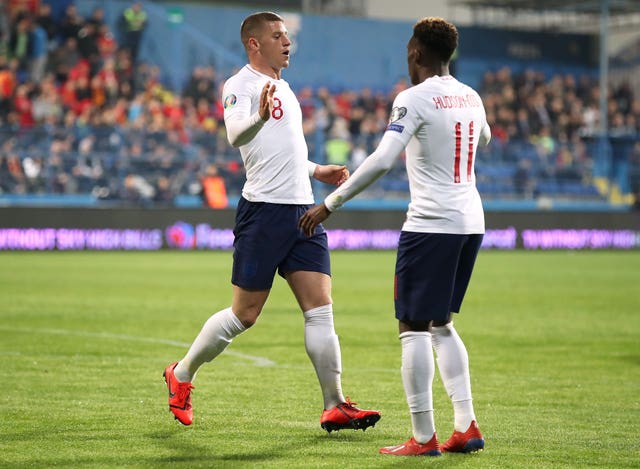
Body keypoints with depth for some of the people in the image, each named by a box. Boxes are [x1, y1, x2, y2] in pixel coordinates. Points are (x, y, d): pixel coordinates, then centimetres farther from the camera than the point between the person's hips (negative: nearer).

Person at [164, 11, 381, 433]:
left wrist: (318, 171, 25)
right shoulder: (241, 84, -6)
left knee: (320, 308, -1)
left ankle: (335, 406, -2)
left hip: (303, 209, 8)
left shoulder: (283, 89, 21)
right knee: (245, 314, -1)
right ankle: (181, 375, 18)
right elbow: (235, 134, -25)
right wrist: (260, 115, -43)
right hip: (264, 208, -7)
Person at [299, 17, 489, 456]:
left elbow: (382, 159, -20)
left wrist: (330, 204, -16)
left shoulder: (414, 98, -11)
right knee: (441, 325, 18)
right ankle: (467, 427, 11)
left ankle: (424, 437, -4)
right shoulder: (471, 98, 11)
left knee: (414, 329, -2)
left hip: (431, 224, -8)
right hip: (471, 222, 8)